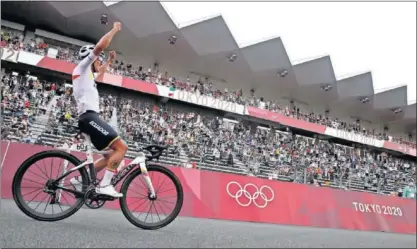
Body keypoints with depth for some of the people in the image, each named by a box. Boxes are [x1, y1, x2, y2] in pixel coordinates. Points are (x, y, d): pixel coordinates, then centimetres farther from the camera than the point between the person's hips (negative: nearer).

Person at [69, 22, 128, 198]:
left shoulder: (87, 74, 29)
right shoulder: (83, 66, 4)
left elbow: (100, 72, 53)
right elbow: (100, 45, -9)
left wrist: (110, 60, 49)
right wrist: (114, 30, 1)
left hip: (89, 118, 10)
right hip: (89, 116, -10)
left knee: (114, 152, 9)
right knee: (121, 147, -17)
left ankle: (81, 178, 8)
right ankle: (104, 185, -20)